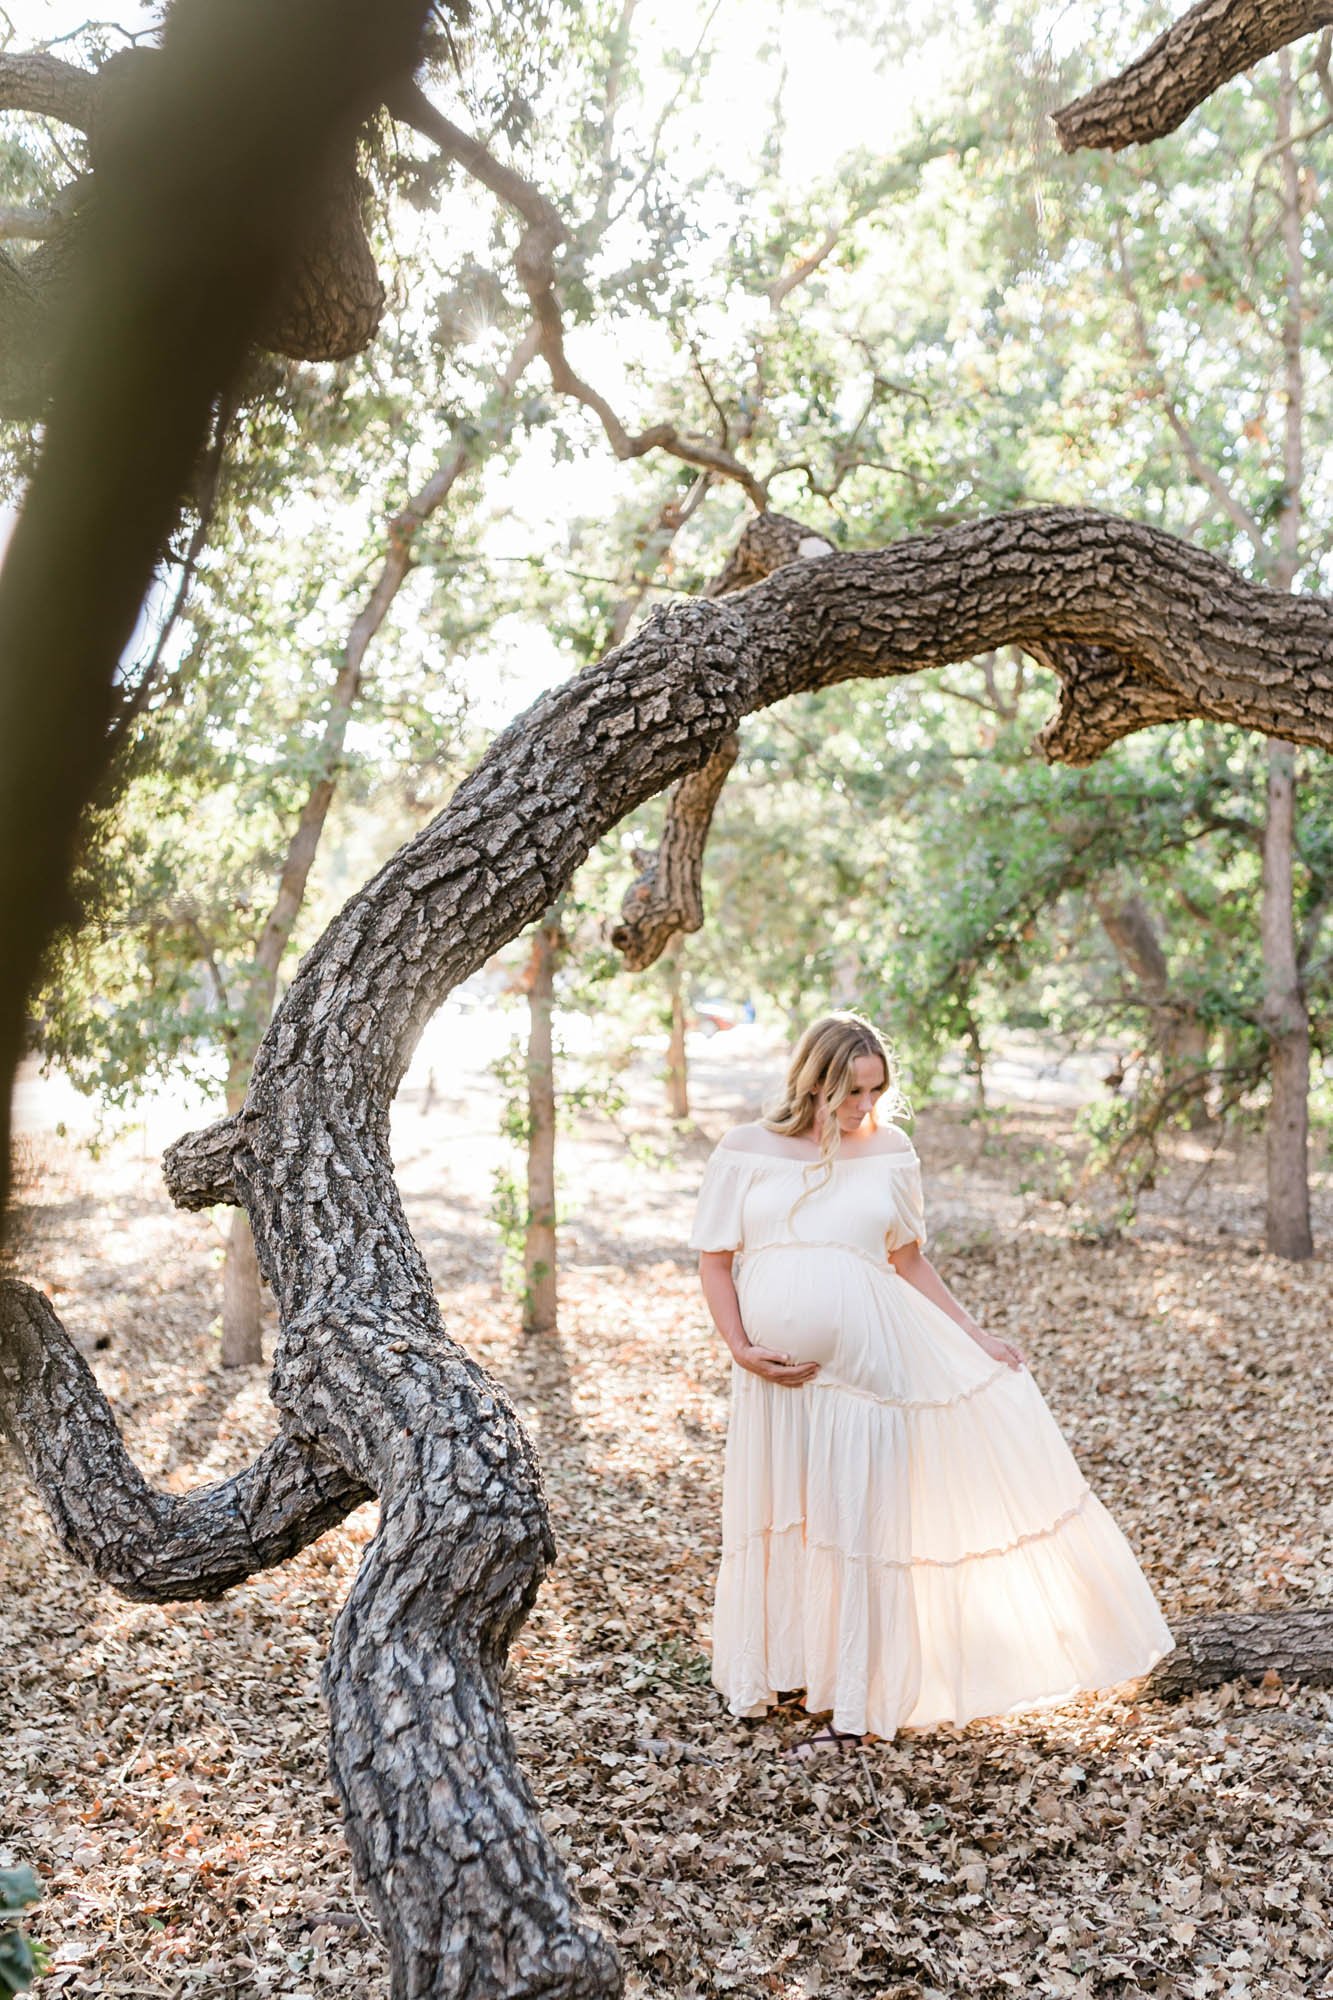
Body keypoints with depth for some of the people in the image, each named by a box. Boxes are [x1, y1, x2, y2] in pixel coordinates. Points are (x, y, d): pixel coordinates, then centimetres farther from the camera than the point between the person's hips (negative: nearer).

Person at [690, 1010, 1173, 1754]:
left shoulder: (890, 1153, 4)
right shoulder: (746, 1152, 0)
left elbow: (911, 1261, 12)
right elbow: (715, 1259, 3)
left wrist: (977, 1338, 10)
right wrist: (743, 1350, -8)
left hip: (866, 1362, -1)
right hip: (779, 1375, 1)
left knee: (860, 1524, 2)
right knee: (779, 1520, 14)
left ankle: (855, 1707, 12)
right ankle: (775, 1669, 35)